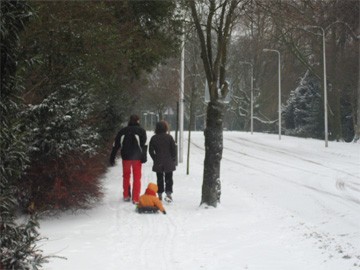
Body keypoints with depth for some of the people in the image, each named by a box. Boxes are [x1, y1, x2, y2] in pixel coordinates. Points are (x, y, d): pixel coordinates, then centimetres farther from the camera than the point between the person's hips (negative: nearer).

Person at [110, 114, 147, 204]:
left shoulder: (123, 131, 8)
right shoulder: (141, 130, -1)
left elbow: (115, 145, 7)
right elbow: (143, 144, -11)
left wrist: (112, 158, 11)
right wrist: (143, 157, -7)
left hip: (125, 157, 3)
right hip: (137, 157, -3)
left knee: (126, 176, 19)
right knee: (137, 177, 3)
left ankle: (126, 196, 24)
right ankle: (135, 198, -1)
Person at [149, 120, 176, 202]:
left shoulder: (154, 138, -2)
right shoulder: (169, 137, -7)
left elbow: (151, 150, 0)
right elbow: (174, 149, -5)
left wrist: (155, 158, 10)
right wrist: (173, 159, 6)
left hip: (158, 163, 1)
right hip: (169, 163, -1)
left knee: (159, 179, 10)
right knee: (169, 178, 5)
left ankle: (160, 195, 10)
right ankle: (168, 193, -9)